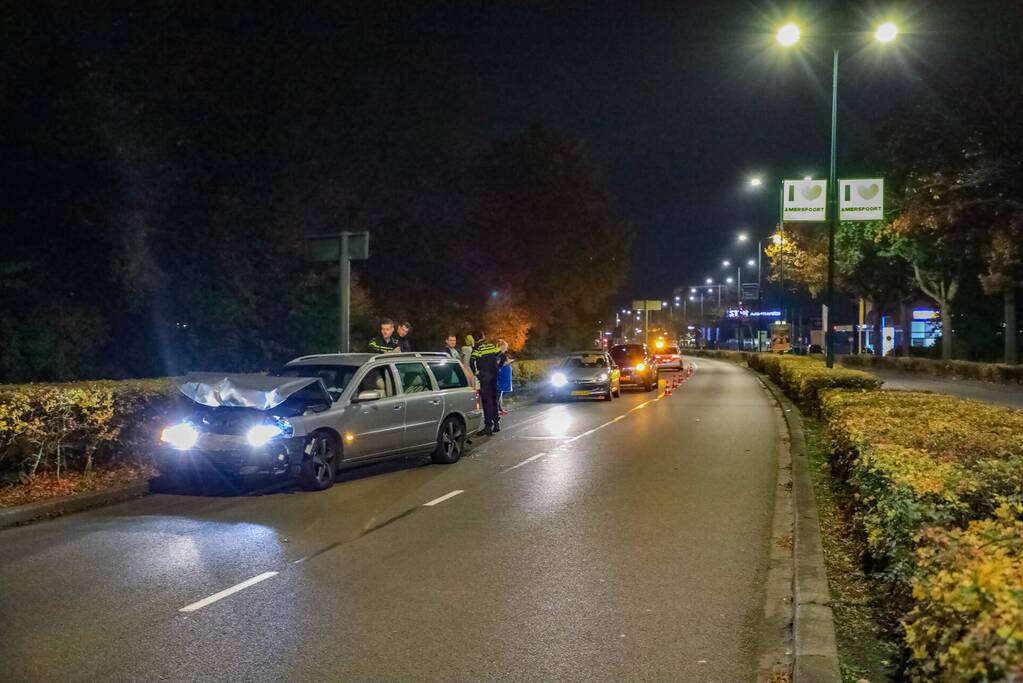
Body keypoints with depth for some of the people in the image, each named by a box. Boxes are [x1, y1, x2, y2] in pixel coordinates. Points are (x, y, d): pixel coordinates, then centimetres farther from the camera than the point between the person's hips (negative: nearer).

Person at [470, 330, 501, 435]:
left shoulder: (477, 348, -8)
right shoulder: (493, 346, 6)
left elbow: (472, 361, -20)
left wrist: (475, 372, -8)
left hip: (484, 376, -5)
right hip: (494, 375, 5)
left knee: (486, 401, -2)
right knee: (494, 400, 15)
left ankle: (488, 425, -4)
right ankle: (497, 423, 20)